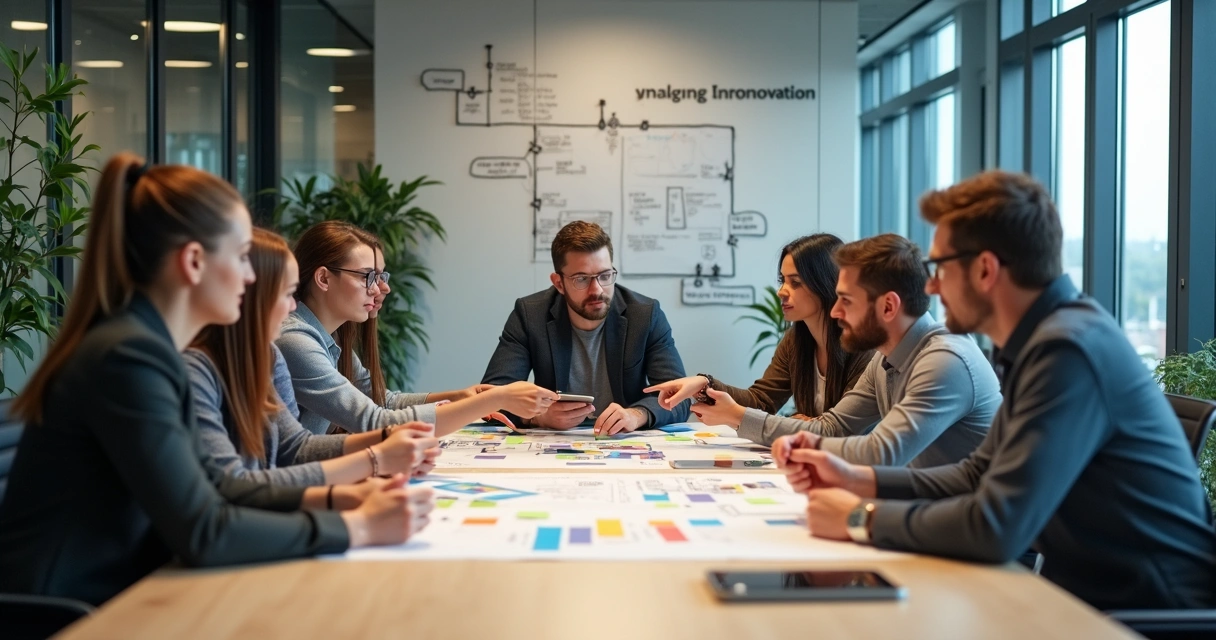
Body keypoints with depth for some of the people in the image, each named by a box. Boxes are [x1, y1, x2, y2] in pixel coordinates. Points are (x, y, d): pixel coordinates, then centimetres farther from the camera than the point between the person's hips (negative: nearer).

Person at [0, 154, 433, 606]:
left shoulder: (145, 346, 6)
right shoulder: (129, 356, -21)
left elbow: (204, 487, 11)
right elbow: (203, 534, -23)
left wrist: (334, 498, 1)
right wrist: (358, 527, -18)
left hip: (110, 598, 8)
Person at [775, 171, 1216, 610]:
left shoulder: (1068, 349, -23)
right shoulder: (1043, 340, 6)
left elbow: (996, 527, -28)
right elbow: (980, 475, 14)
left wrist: (862, 519, -14)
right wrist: (856, 479, 4)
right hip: (1091, 592, 8)